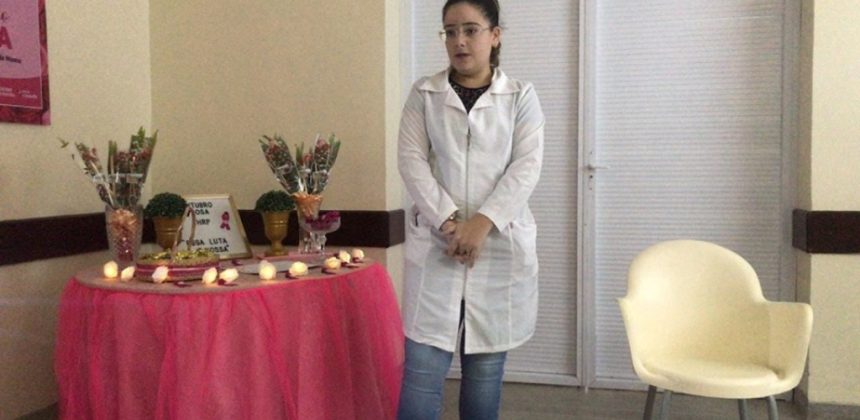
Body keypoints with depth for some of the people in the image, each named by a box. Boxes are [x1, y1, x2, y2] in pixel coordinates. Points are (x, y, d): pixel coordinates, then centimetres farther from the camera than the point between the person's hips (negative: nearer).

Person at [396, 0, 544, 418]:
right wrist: (448, 222, -14)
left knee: (486, 365, 9)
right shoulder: (423, 94, 7)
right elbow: (411, 161, -2)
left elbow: (526, 167, -4)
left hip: (500, 245, 0)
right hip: (436, 243, 0)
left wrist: (483, 223, -16)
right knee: (422, 364, -3)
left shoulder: (521, 96, 6)